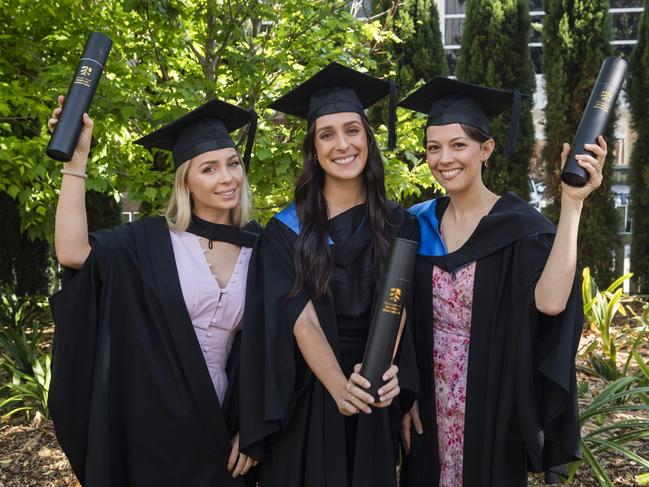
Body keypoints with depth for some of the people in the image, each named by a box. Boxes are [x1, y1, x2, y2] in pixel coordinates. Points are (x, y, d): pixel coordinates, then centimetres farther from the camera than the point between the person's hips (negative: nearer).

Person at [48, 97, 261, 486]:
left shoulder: (260, 248, 1)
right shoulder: (150, 241, -6)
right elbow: (73, 252, -23)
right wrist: (77, 158, -23)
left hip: (219, 426, 3)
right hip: (151, 423, -2)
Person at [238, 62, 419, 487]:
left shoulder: (398, 225, 2)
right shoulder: (286, 230, -4)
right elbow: (301, 319, -13)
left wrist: (386, 367, -26)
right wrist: (340, 386, -28)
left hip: (377, 405, 2)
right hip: (308, 399, -2)